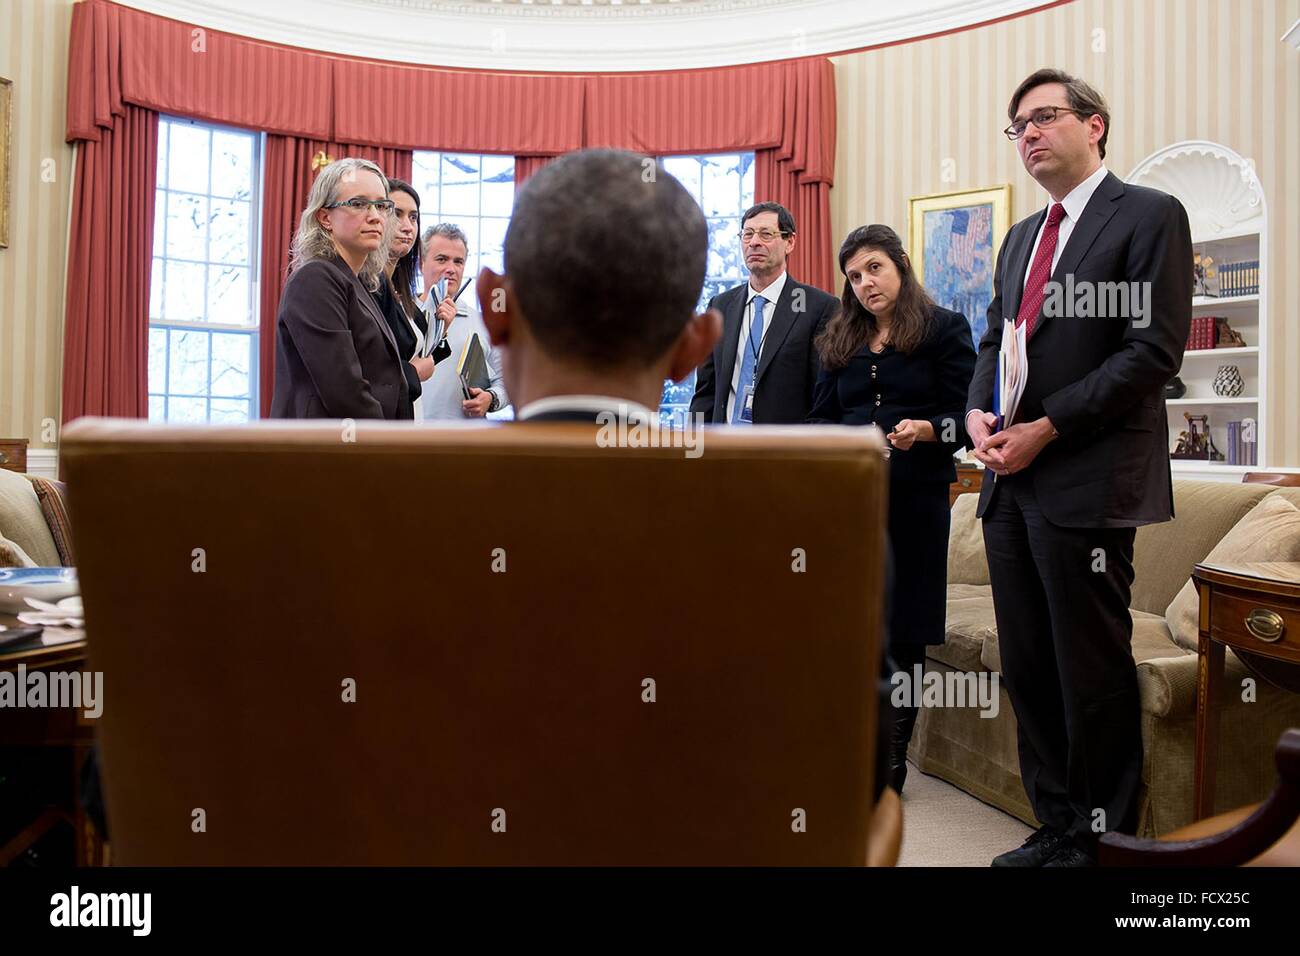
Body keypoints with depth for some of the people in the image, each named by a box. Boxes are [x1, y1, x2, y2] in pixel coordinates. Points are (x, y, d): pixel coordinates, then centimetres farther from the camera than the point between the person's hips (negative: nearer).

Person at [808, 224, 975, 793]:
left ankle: (891, 758, 16)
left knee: (903, 629, 2)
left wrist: (926, 430, -23)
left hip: (914, 497, -3)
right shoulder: (838, 341, 17)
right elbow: (821, 416, 15)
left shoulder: (946, 329, 3)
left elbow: (965, 416, -4)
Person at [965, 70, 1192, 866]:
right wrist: (979, 411, -2)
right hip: (1011, 483, 7)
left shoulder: (1149, 215, -3)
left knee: (1093, 674, 2)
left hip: (1086, 486, -7)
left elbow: (1154, 350, -12)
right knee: (1029, 671, 12)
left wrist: (1046, 427, -15)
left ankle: (1104, 840, 19)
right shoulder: (1021, 236, 20)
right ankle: (1057, 825, 26)